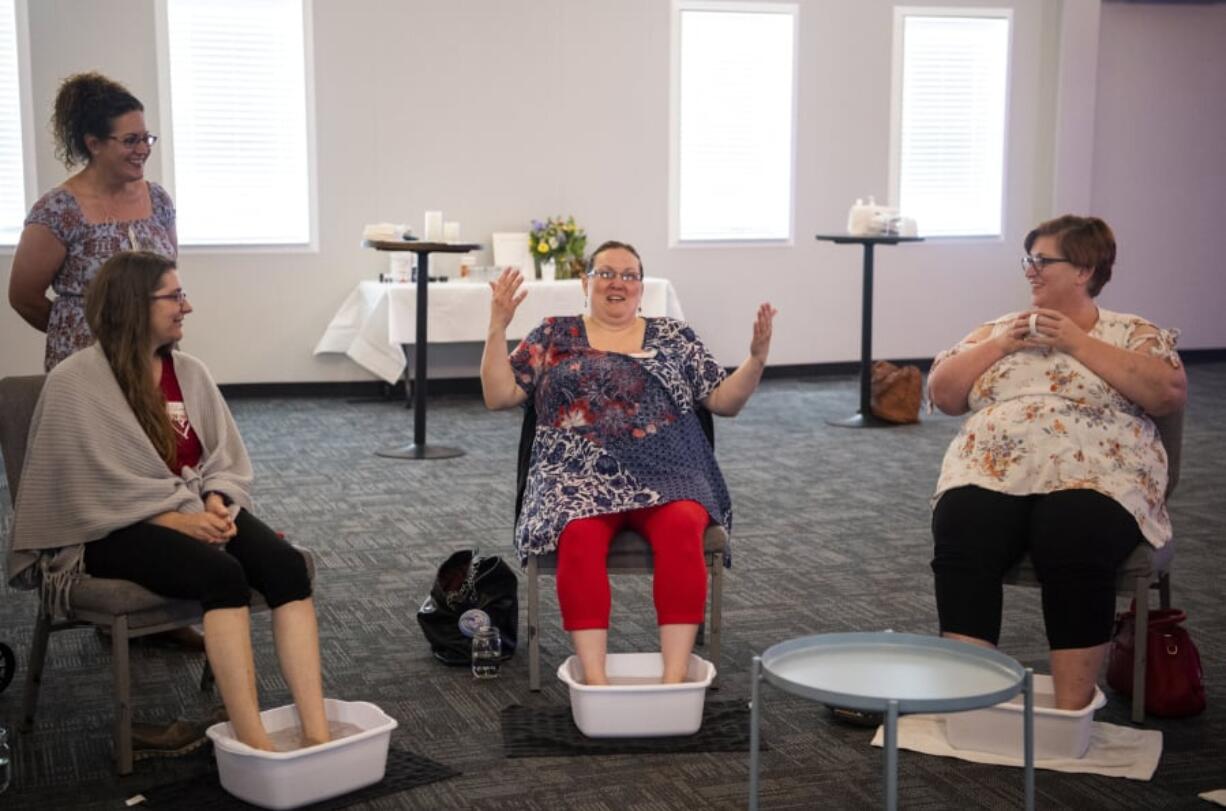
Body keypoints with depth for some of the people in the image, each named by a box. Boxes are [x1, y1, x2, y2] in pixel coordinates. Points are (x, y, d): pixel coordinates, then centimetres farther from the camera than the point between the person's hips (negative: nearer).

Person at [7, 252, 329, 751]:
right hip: (112, 528, -6)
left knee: (285, 564, -24)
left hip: (196, 512, 6)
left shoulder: (189, 372, 10)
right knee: (222, 573, -35)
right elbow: (91, 486, -13)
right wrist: (174, 519, -20)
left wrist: (215, 503, -11)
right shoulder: (74, 384, -8)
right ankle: (255, 745, -37)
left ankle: (316, 732, -31)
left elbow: (225, 458, 11)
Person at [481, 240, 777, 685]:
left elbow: (725, 400, 14)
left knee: (683, 529, -33)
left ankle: (675, 676, -34)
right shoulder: (554, 334, 16)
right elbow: (498, 395, 9)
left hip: (665, 472, 1)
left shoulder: (674, 336, 18)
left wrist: (757, 355, -2)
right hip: (580, 473, -1)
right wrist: (498, 326, -2)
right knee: (579, 537, -34)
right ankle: (594, 678, -35)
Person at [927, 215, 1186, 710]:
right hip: (989, 476, 3)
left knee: (1075, 551, -36)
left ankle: (1072, 710, -26)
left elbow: (1169, 394, -6)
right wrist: (999, 344, 3)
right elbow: (942, 394, 16)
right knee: (960, 545, -30)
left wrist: (1078, 342, -5)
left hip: (1091, 480, -2)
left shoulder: (1134, 334, 13)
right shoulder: (1000, 327, 22)